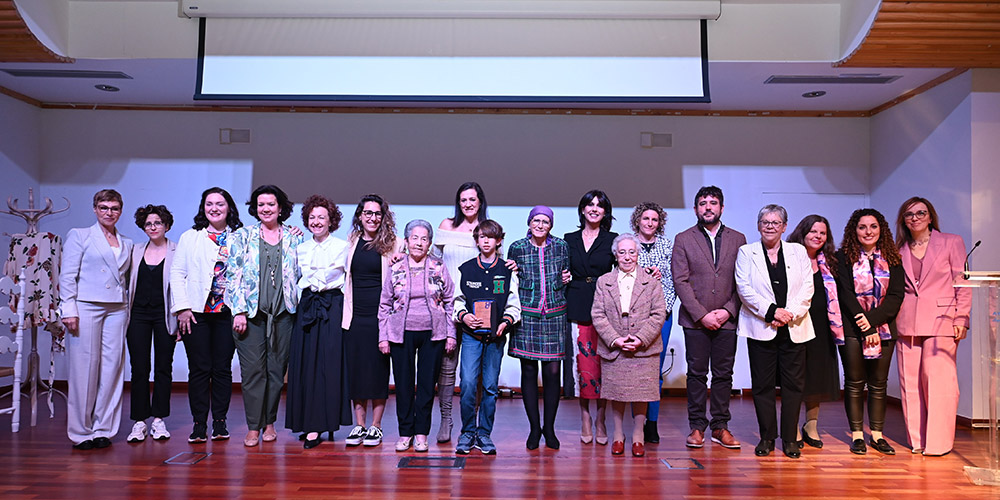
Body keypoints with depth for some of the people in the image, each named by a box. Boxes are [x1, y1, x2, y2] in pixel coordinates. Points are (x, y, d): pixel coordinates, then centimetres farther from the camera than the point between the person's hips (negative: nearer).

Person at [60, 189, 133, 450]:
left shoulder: (127, 244, 18)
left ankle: (103, 429, 9)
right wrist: (69, 309, -10)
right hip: (86, 307, -4)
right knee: (85, 369, -3)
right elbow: (67, 275, 0)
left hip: (116, 310, 4)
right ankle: (81, 432, 7)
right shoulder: (79, 235, 7)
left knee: (112, 368, 0)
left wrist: (127, 312, 7)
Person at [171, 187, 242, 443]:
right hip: (196, 313, 0)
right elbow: (177, 272, 5)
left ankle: (219, 422, 13)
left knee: (222, 369, 4)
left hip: (227, 313, 0)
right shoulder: (190, 237, 9)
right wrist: (183, 307, -3)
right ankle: (199, 423, 9)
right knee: (199, 369, 1)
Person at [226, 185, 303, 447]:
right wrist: (239, 310, -6)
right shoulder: (243, 236, 6)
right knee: (253, 369, -3)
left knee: (277, 368, 5)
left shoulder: (294, 238, 9)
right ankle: (253, 427, 6)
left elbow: (301, 275, 12)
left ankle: (269, 421, 19)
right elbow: (234, 274, 2)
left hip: (284, 312, 2)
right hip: (251, 311, -1)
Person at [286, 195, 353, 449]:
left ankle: (329, 421, 3)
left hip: (333, 307, -3)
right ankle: (311, 427, 5)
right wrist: (298, 301, 9)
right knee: (306, 366, 0)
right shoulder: (299, 249, 13)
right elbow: (294, 280, 20)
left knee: (331, 364, -5)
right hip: (307, 307, 4)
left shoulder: (343, 247, 2)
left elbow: (350, 281, 1)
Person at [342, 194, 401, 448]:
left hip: (380, 317, -3)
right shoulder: (352, 242, 11)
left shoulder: (393, 244, 0)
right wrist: (345, 310, 11)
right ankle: (359, 425, 17)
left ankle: (375, 426, 13)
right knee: (355, 370, 6)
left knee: (378, 370, 2)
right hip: (354, 316, 4)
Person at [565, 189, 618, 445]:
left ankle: (600, 419, 10)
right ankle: (585, 418, 11)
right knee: (583, 364, 0)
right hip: (577, 309, 1)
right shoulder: (569, 240, 12)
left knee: (603, 364, -2)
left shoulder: (613, 240, 7)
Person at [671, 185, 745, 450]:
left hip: (727, 319, 2)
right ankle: (697, 427, 13)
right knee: (696, 374, 4)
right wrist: (702, 314, -10)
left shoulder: (738, 239, 9)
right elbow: (680, 281, -3)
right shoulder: (683, 239, 4)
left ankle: (720, 426, 17)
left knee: (723, 375, 6)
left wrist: (728, 310, -8)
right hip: (695, 319, -1)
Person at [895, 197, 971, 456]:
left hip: (940, 323, -3)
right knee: (910, 383, 4)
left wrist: (961, 319, -6)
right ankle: (917, 439, 14)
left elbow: (963, 284, 2)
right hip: (907, 325, 3)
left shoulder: (951, 242, 6)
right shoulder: (899, 250, 14)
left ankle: (939, 442, 4)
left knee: (938, 381, -7)